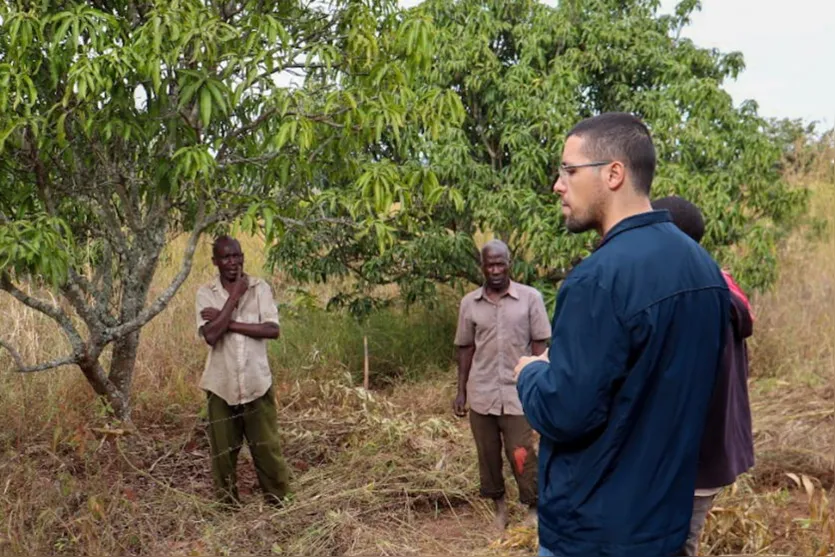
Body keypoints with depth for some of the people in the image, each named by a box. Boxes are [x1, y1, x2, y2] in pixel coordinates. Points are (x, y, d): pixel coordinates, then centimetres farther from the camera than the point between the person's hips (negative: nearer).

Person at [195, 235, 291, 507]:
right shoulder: (205, 293, -3)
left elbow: (272, 330, -13)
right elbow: (210, 335, -17)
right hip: (221, 385, 1)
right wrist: (235, 294, -17)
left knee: (267, 446, 7)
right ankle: (229, 505, 30)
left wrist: (228, 322, -17)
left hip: (257, 382, 0)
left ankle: (278, 502, 25)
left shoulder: (260, 288, -2)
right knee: (223, 451, 11)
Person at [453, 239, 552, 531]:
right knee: (488, 454, 12)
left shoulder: (530, 298, -5)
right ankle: (499, 505, 30)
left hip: (517, 392, -3)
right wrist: (461, 391, 7)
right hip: (481, 393, 3)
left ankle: (533, 508, 20)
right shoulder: (469, 303, 2)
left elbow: (540, 344, -3)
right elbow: (465, 348, 7)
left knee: (522, 455, 2)